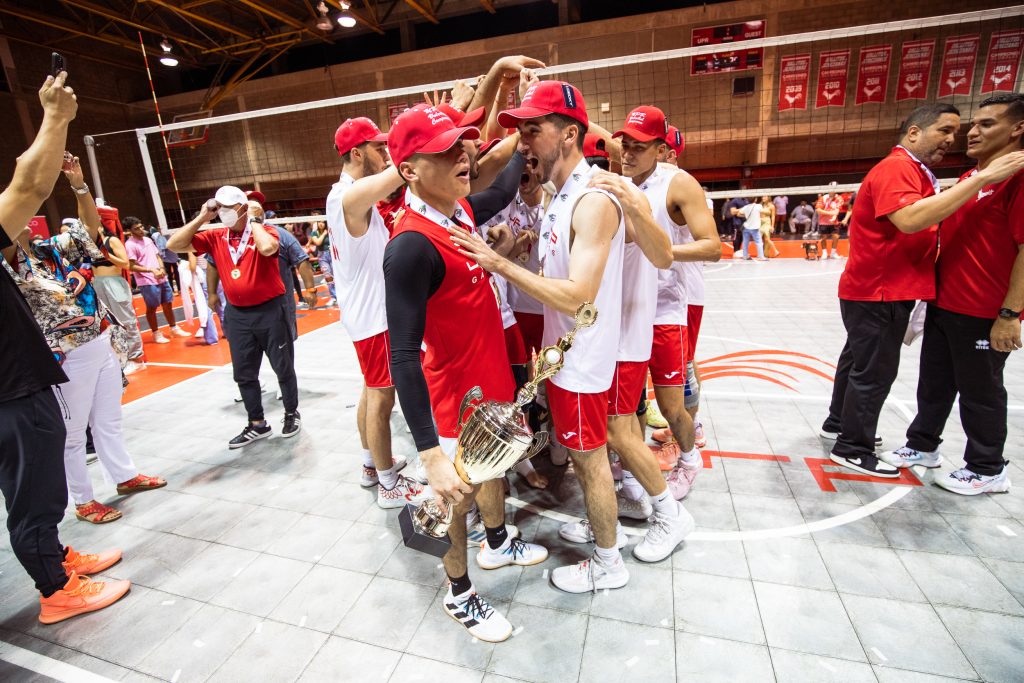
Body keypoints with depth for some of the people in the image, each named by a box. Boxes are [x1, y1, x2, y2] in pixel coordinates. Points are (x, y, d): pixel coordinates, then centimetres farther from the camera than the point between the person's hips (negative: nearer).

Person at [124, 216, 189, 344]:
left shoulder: (148, 240, 12)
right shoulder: (130, 245, -11)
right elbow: (132, 266, -14)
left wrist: (162, 268, -1)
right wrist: (152, 270, -20)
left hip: (161, 278, 7)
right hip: (147, 282, -7)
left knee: (168, 304, 14)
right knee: (152, 308, 3)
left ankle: (174, 328, 27)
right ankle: (156, 334, 14)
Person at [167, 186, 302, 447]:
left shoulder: (265, 232, -9)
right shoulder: (214, 237, 5)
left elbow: (267, 248, -32)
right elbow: (174, 245, 2)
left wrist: (253, 221, -15)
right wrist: (201, 218, -2)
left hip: (270, 310, -5)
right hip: (237, 313, 5)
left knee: (283, 368, 9)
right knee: (244, 373, 12)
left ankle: (292, 414, 29)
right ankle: (257, 425, 27)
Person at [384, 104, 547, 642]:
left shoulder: (462, 211, -1)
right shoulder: (412, 245, -27)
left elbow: (503, 194, 23)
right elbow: (403, 356, -30)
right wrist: (430, 454, -32)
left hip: (492, 381, 9)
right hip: (456, 397, -9)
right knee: (459, 495, 12)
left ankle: (497, 545, 56)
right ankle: (458, 595, 40)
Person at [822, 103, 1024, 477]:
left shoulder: (913, 171, 18)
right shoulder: (895, 167, -15)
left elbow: (920, 227, 26)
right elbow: (909, 219, -33)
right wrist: (982, 178, -30)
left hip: (881, 291, 11)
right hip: (878, 292, -11)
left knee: (858, 359, 19)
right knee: (875, 370, -3)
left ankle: (838, 422, 34)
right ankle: (852, 448, 8)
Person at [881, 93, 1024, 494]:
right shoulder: (967, 179, 13)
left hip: (984, 316, -8)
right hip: (942, 306, 8)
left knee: (980, 393, 6)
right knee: (934, 382, 17)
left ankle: (987, 469, 23)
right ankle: (923, 446, 32)